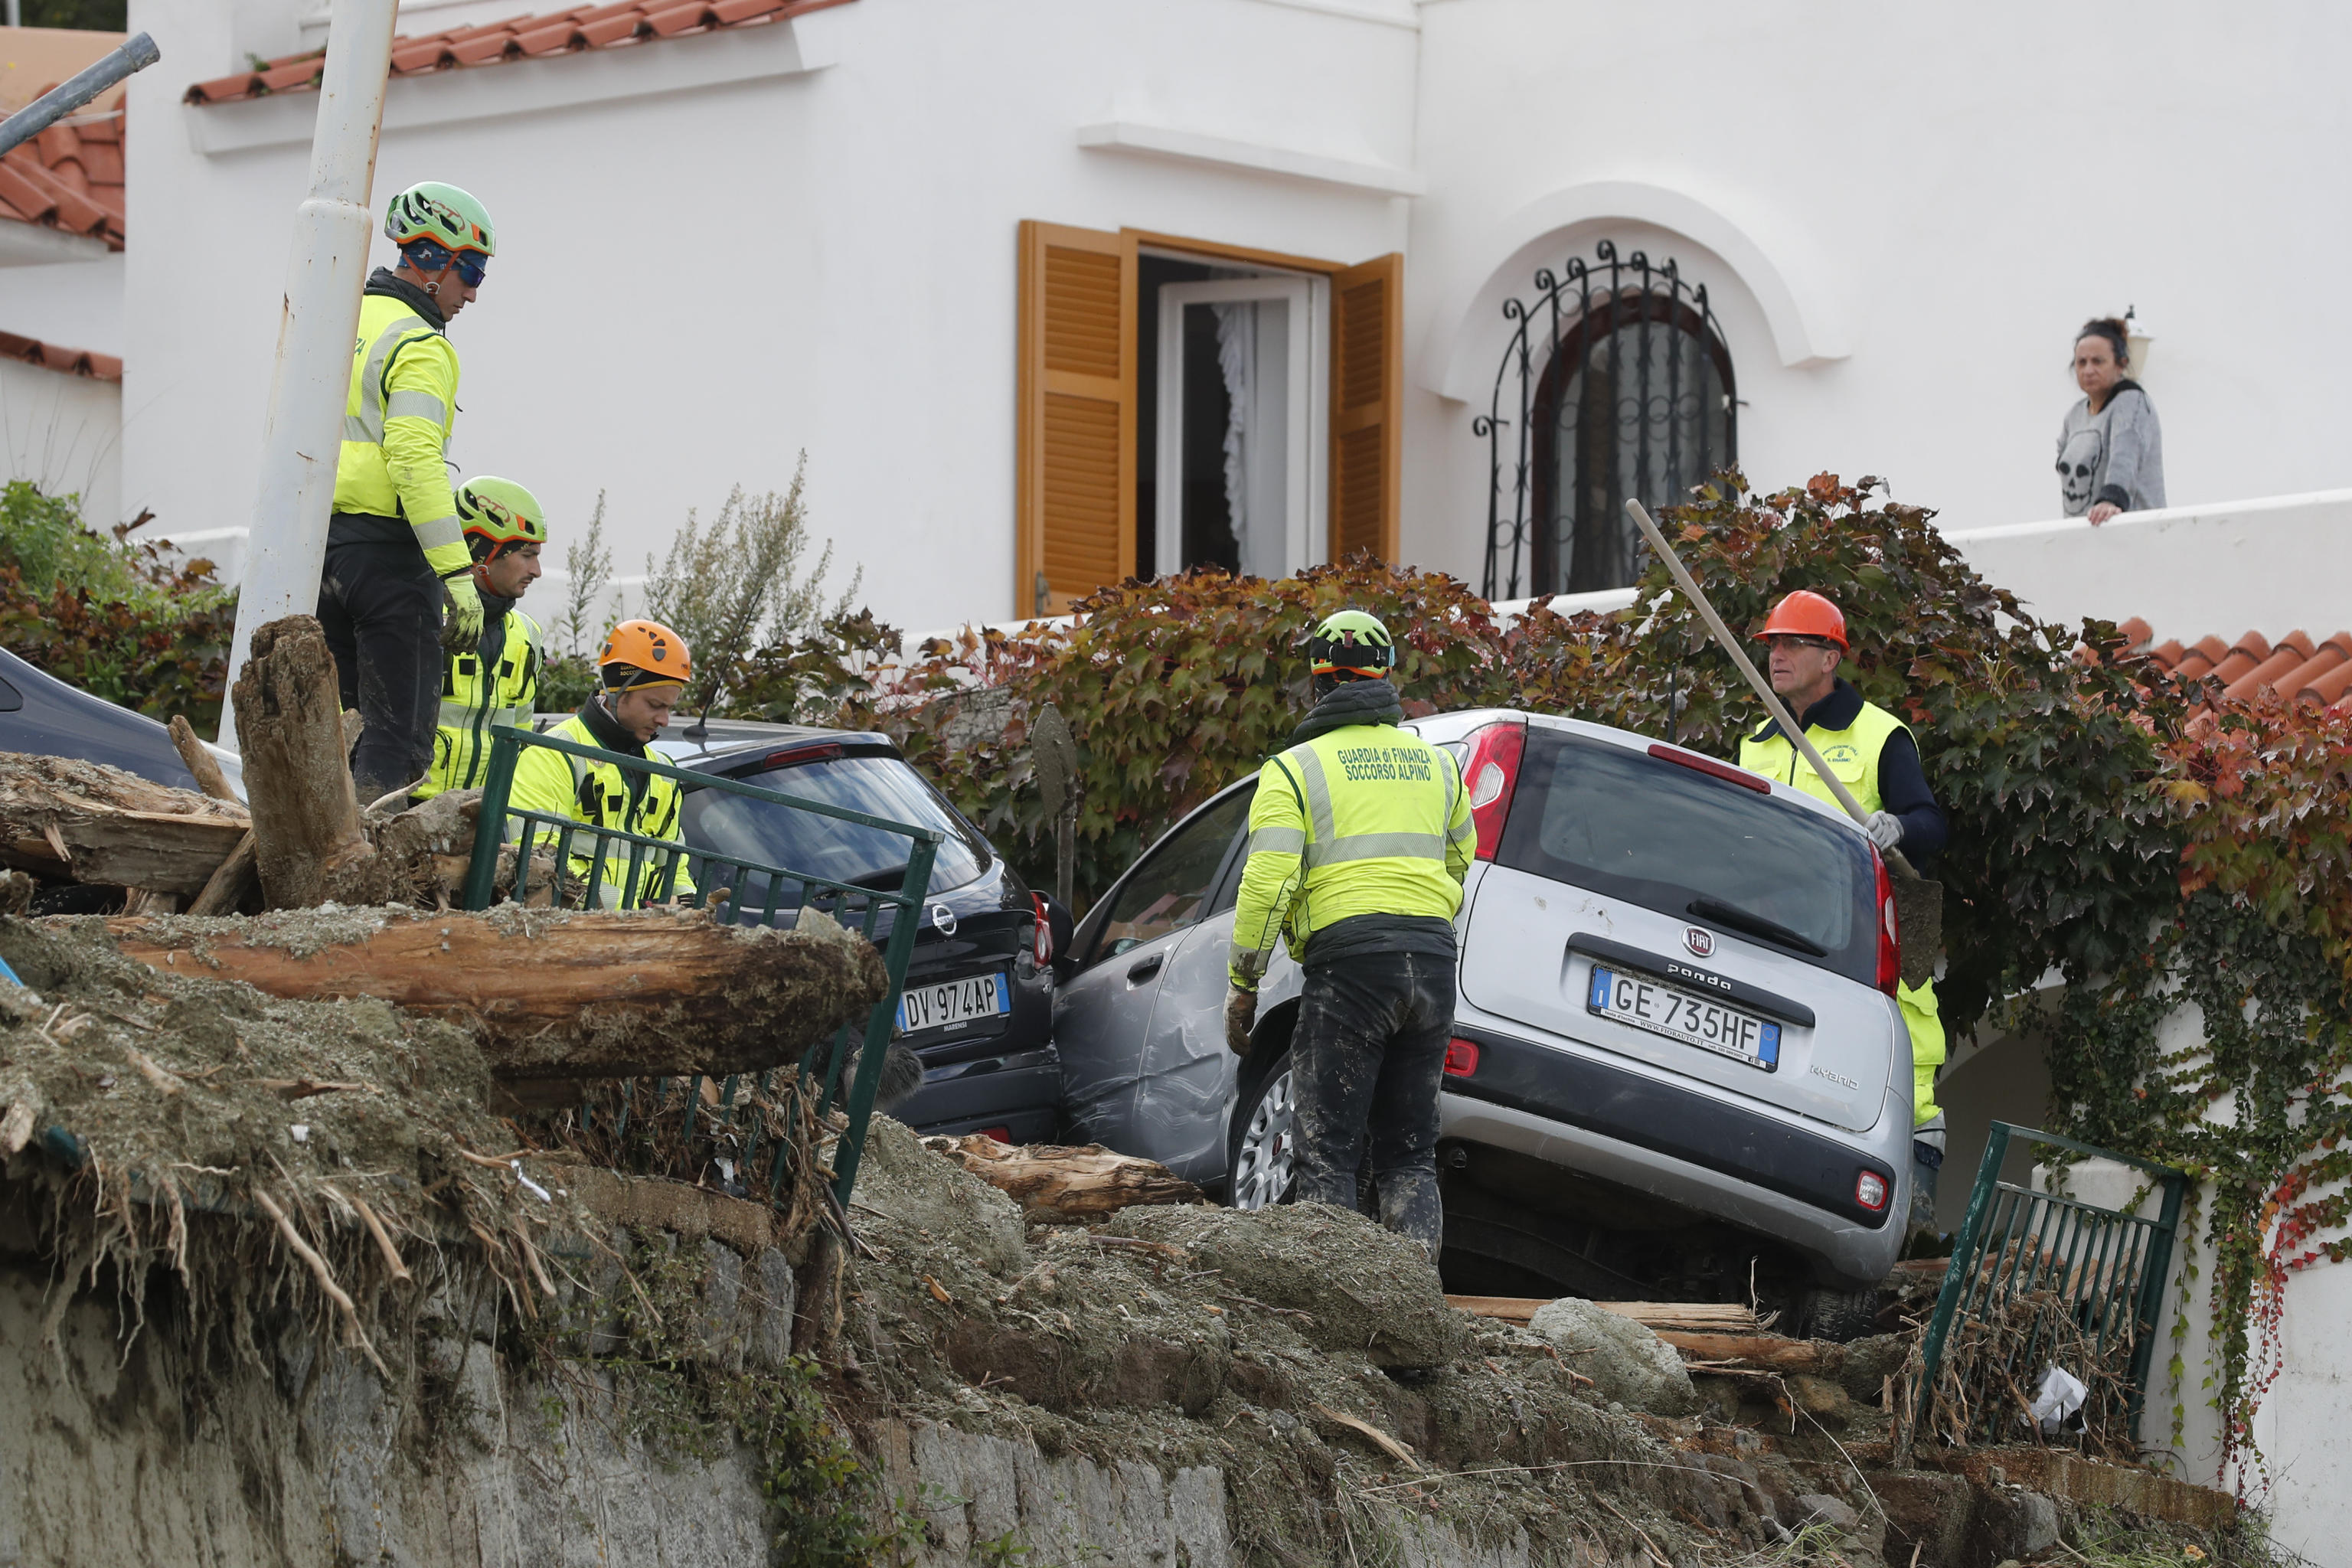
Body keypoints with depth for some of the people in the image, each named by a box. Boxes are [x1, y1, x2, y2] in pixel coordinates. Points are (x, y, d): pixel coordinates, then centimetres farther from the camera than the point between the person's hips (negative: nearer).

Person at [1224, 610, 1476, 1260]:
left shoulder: (1295, 769, 0)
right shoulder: (1436, 764, 17)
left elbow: (1267, 884, -9)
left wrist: (1243, 983, -1)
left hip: (1349, 961, -5)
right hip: (1433, 957, 5)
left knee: (1328, 1156, -3)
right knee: (1410, 1155, 10)